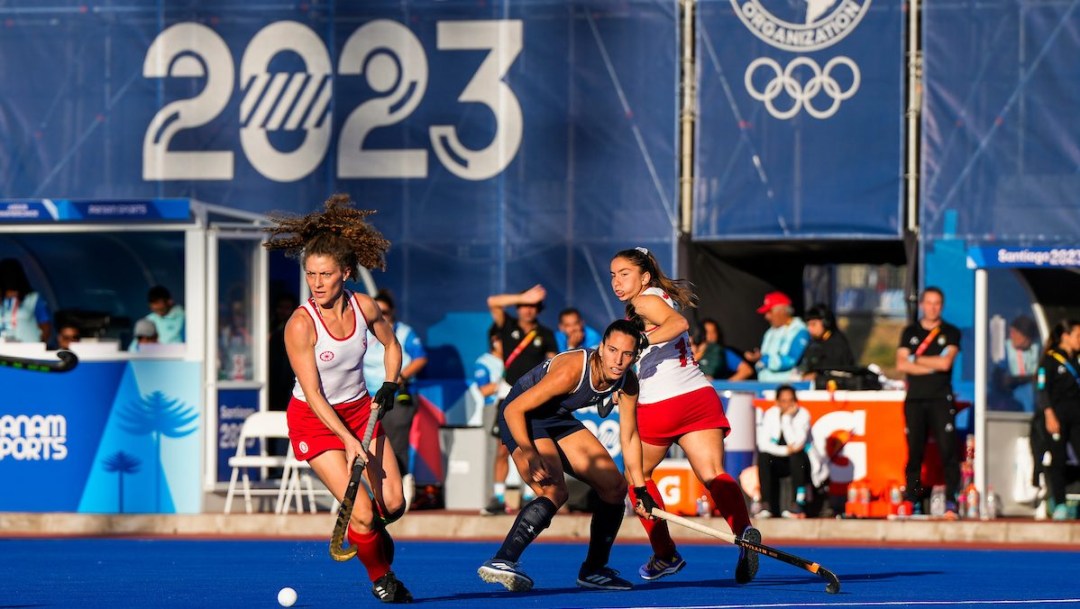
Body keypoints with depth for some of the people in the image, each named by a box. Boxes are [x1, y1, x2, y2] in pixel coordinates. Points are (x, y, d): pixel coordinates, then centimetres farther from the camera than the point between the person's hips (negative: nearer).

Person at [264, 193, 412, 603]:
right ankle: (381, 578, 13)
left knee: (392, 504, -2)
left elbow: (391, 345, 13)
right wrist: (350, 442, -27)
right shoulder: (301, 324, -24)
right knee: (361, 513, -14)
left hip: (360, 409, 5)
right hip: (314, 418, -5)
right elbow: (313, 395, -22)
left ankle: (370, 534, 34)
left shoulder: (363, 307, -10)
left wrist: (389, 387, -2)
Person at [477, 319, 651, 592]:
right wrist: (529, 455, -38)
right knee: (554, 492, -29)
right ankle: (501, 562, -34)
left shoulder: (627, 383, -11)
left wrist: (641, 489, 3)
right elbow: (514, 409, -29)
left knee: (615, 487, 8)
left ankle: (593, 570, 22)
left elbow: (629, 438, 4)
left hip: (559, 419, 8)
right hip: (523, 417, -8)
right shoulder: (571, 370, -33)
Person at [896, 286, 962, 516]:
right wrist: (933, 366, -6)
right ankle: (911, 500, 6)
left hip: (941, 400, -2)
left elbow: (945, 362, -8)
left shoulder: (951, 333, 7)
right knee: (914, 451, 1)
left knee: (948, 449, -11)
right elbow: (901, 364, 2)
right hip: (915, 400, 2)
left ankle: (951, 502, -13)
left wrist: (916, 359, -1)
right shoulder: (910, 332, 14)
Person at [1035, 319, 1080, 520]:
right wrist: (1050, 416, -14)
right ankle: (1059, 505, 4)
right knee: (1057, 460, -1)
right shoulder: (1050, 360, -2)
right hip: (1058, 414, -5)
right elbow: (1043, 390, -7)